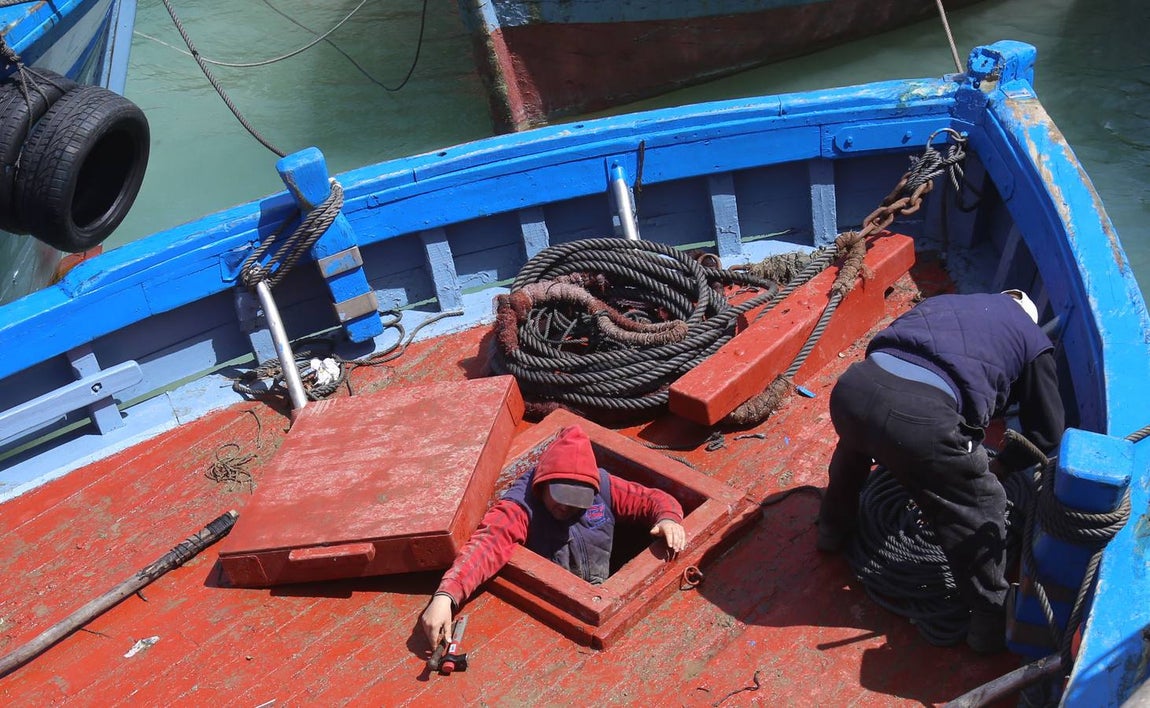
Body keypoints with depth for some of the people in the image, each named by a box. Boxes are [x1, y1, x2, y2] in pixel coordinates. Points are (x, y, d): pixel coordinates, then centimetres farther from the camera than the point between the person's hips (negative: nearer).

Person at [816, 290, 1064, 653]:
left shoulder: (940, 302, 35)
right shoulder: (1032, 337, 24)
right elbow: (1047, 434, 27)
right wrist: (999, 466, 45)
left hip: (853, 386, 5)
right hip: (922, 419, -5)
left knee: (856, 442, 40)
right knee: (978, 512, 19)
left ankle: (834, 529, 59)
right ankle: (990, 623, 30)